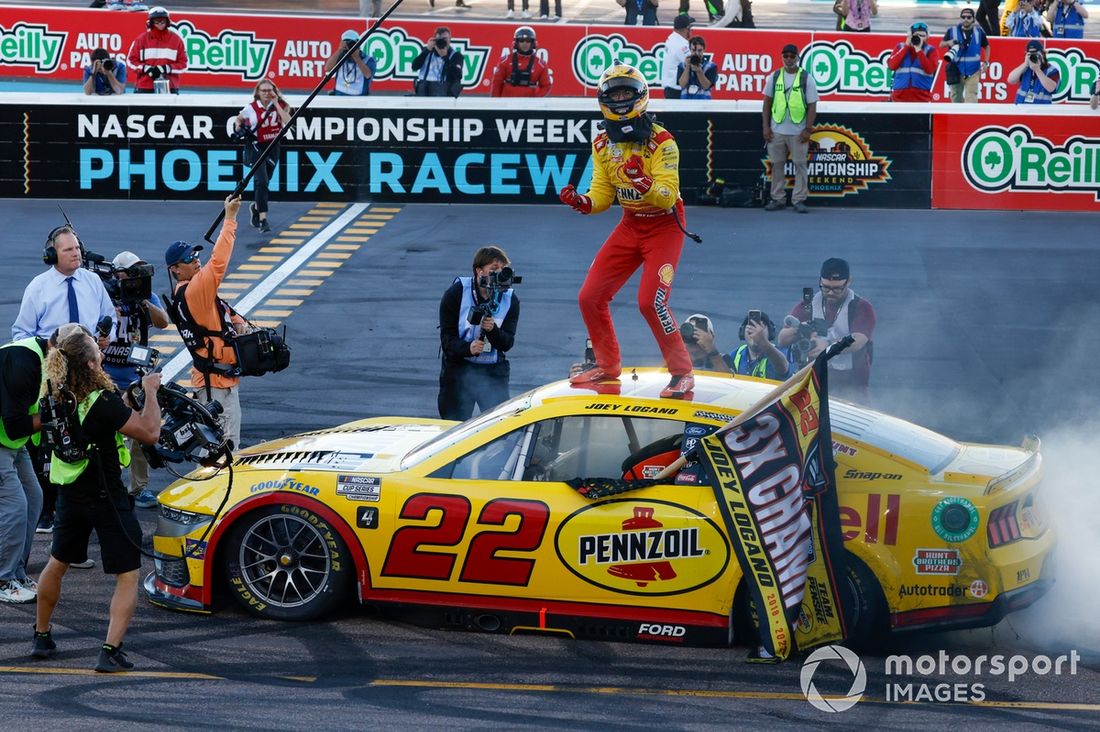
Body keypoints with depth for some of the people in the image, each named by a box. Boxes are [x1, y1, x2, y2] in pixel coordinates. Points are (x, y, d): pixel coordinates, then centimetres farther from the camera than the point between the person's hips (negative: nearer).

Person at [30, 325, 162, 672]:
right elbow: (150, 432, -23)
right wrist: (150, 392, -9)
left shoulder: (58, 396, -6)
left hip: (70, 496, 6)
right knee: (127, 577, 3)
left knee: (57, 563, 26)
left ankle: (41, 637, 36)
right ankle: (111, 652, -8)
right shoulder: (103, 402, -26)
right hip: (106, 497, -6)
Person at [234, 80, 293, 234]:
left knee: (264, 182, 16)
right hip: (255, 147, -3)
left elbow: (288, 122, -19)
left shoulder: (280, 106, -2)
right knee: (262, 181, -18)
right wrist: (238, 126, -9)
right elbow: (239, 118, 13)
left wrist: (276, 104, -19)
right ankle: (263, 219, -22)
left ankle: (256, 207, 46)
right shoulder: (251, 108, -6)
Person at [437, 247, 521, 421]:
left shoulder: (510, 300, 2)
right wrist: (467, 348, -28)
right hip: (458, 369, -1)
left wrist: (493, 330, -25)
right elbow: (447, 337, -8)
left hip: (493, 373, 1)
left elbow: (507, 343, -4)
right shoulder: (456, 293, -4)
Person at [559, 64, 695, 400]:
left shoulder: (660, 141, -19)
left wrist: (643, 182, -44)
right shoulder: (603, 145, 0)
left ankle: (682, 372, -6)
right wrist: (580, 202, -17)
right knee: (590, 297, 2)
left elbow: (668, 196, -25)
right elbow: (602, 195, 4)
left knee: (651, 302, -20)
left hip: (664, 225, -7)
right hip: (630, 225, 7)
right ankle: (607, 364, 23)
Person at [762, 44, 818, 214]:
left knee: (800, 164, -2)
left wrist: (808, 129, -8)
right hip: (777, 130, 3)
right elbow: (767, 102, 10)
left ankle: (799, 200, 3)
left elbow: (812, 106, -2)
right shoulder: (774, 77, 7)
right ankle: (778, 199, 13)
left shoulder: (806, 78, -1)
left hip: (798, 132, -3)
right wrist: (766, 127, 4)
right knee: (777, 165, 6)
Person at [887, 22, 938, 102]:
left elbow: (930, 69, -11)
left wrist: (918, 50, -11)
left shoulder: (930, 50, 5)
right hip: (900, 95, 2)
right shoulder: (901, 47, 10)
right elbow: (892, 65, -6)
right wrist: (906, 46, -6)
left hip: (921, 96, -2)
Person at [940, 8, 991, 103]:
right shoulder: (952, 31, -2)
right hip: (956, 70, 1)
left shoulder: (979, 32, 2)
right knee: (956, 97, 11)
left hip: (973, 71, -1)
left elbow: (986, 47, 15)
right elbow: (941, 45, -3)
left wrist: (986, 62, 2)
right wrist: (948, 43, -27)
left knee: (971, 98, -12)